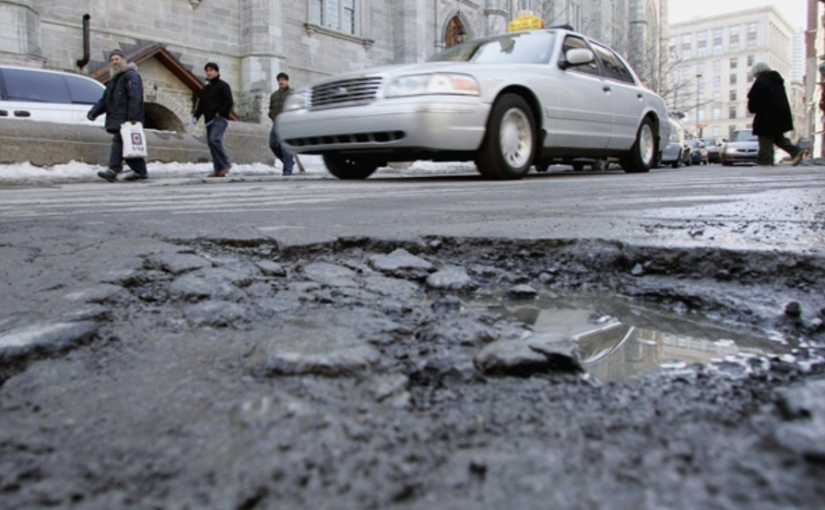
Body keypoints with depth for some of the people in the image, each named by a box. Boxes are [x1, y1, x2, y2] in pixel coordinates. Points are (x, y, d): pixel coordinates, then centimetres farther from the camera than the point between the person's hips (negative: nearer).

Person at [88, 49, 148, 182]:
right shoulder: (113, 79, 27)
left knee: (119, 141, -15)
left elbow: (135, 97, -17)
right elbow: (105, 100, 27)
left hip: (127, 119, -9)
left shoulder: (131, 76, -4)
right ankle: (140, 171, 13)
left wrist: (133, 116, -26)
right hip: (117, 119, 9)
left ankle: (114, 169, -19)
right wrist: (93, 112, 15)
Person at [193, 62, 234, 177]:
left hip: (220, 119, -8)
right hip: (209, 120, 8)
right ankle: (218, 170, 5)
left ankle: (225, 163, -12)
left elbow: (229, 102, -9)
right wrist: (196, 116, 6)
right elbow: (201, 104, 21)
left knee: (214, 139, -24)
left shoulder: (223, 86, 0)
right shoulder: (205, 89, 22)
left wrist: (220, 113, -15)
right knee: (210, 142, 3)